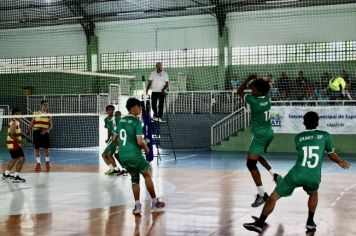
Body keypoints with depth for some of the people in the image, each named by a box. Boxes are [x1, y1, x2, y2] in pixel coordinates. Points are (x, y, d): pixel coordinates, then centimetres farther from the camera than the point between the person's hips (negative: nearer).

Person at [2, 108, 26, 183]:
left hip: (14, 144, 11)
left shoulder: (15, 122, 14)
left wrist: (20, 141, 16)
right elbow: (11, 135, -25)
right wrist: (19, 142, -23)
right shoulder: (14, 123, -17)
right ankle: (16, 177, -14)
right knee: (21, 159, -13)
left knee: (15, 159, 25)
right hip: (14, 144, -11)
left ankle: (6, 174, 37)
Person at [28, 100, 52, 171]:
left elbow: (51, 125, 0)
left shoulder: (48, 115, 4)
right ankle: (38, 164, 13)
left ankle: (47, 163, 18)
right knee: (36, 148, 3)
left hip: (45, 133, -1)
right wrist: (28, 131, 2)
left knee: (46, 148, 2)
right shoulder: (35, 113, 6)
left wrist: (46, 130, -18)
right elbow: (32, 123, 10)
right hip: (36, 132, 1)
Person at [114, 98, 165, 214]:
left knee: (134, 177, 18)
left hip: (122, 155, 6)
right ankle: (155, 203, 18)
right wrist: (146, 148, 1)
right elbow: (140, 142, -18)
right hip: (134, 154, -6)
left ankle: (137, 205, 10)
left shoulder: (121, 121, 10)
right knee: (147, 175, 12)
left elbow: (115, 139, 18)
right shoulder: (137, 122, -11)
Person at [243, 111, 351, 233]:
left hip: (296, 174, -1)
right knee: (313, 193, 35)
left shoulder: (298, 137, 11)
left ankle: (259, 223, 5)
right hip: (313, 178, 1)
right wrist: (340, 162, 41)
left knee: (274, 196, 11)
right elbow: (332, 154, 19)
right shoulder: (325, 135, 7)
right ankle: (310, 222, 29)